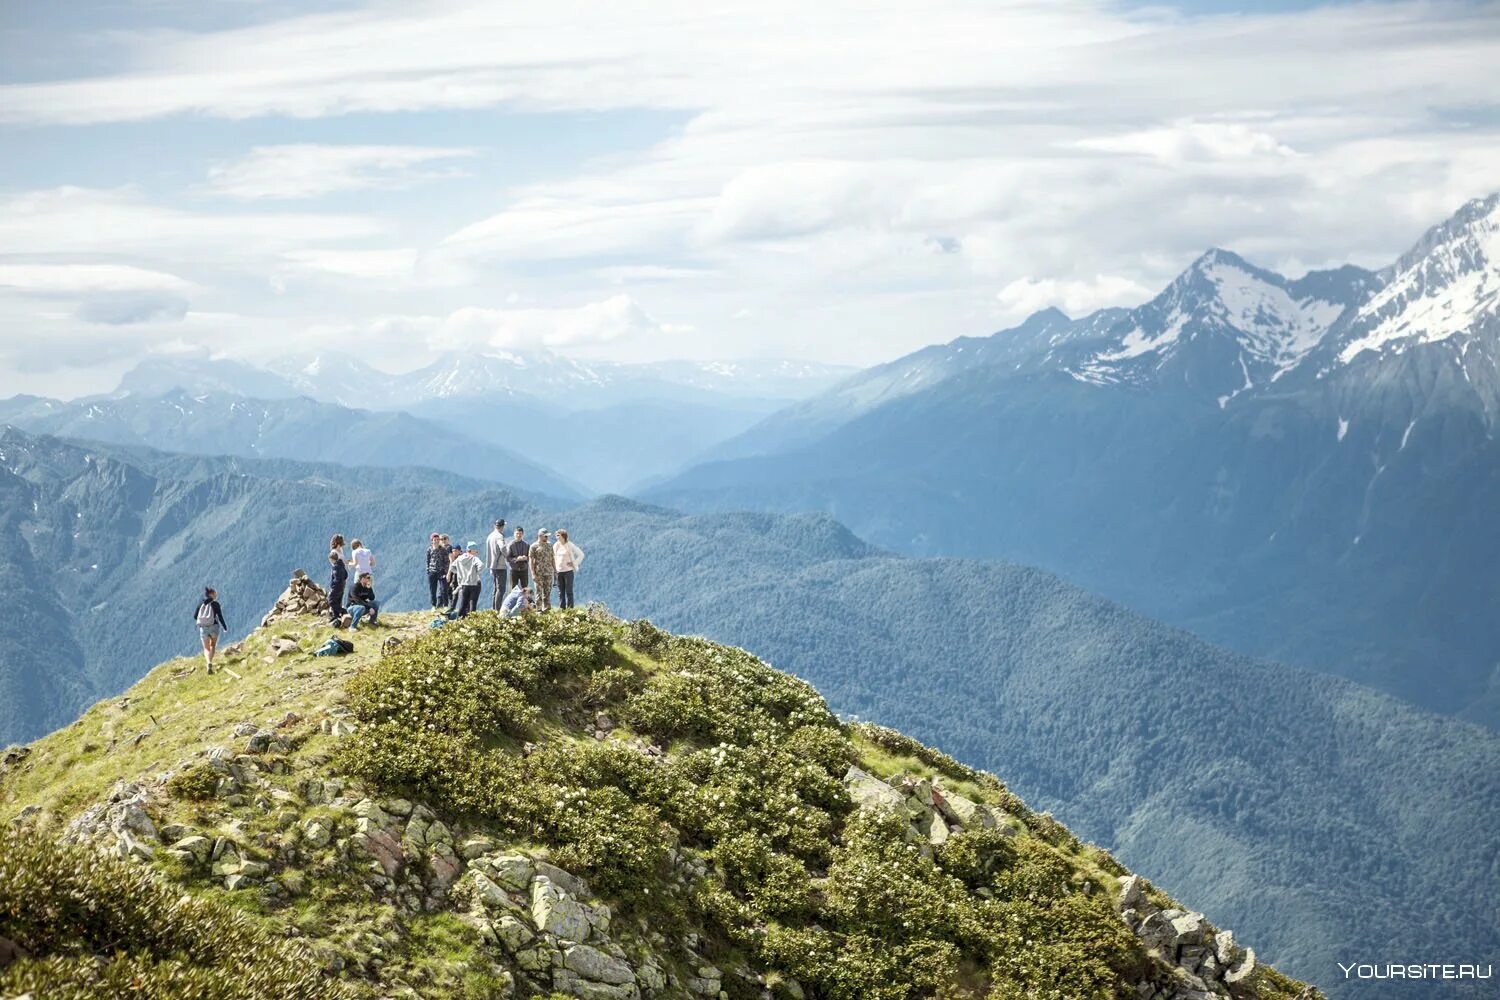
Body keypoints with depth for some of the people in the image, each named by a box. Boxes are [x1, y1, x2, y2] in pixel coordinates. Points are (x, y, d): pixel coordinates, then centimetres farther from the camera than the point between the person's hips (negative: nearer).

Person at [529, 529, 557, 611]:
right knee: (539, 594, -2)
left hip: (549, 573, 4)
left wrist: (555, 571, 14)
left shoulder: (549, 545, 12)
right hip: (539, 574, -4)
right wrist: (533, 574, -11)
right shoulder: (534, 547, -2)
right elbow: (531, 561, -4)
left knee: (547, 593, 4)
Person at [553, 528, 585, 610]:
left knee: (569, 591, -4)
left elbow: (581, 554, -1)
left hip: (568, 571, -5)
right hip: (558, 572, 5)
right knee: (560, 592, 6)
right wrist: (554, 567, 9)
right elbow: (553, 557, 21)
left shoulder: (570, 546, -6)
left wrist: (574, 563, -5)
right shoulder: (556, 546, 8)